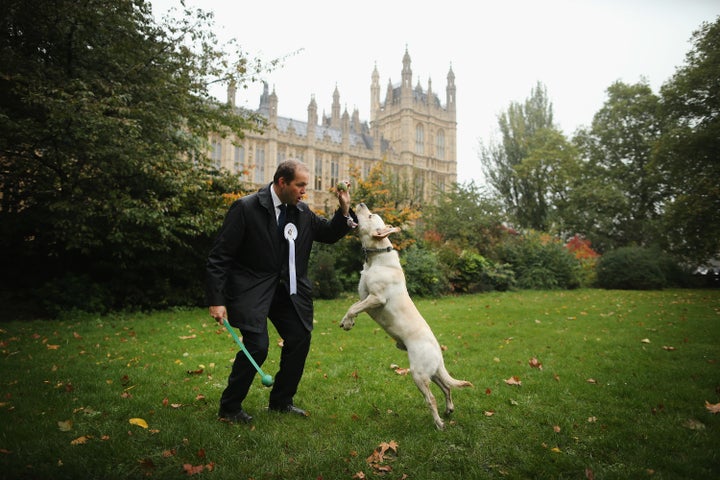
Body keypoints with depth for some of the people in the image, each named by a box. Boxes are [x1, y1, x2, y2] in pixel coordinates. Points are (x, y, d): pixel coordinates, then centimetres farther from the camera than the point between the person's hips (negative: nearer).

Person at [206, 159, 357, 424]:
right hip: (252, 289, -6)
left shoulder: (302, 211, 2)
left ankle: (281, 401, 27)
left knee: (300, 340, 6)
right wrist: (217, 301, -18)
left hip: (288, 289, 6)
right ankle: (229, 407, 9)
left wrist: (344, 209, -6)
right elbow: (219, 257, -13)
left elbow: (329, 234, 13)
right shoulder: (246, 208, -14)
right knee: (257, 345, -15)